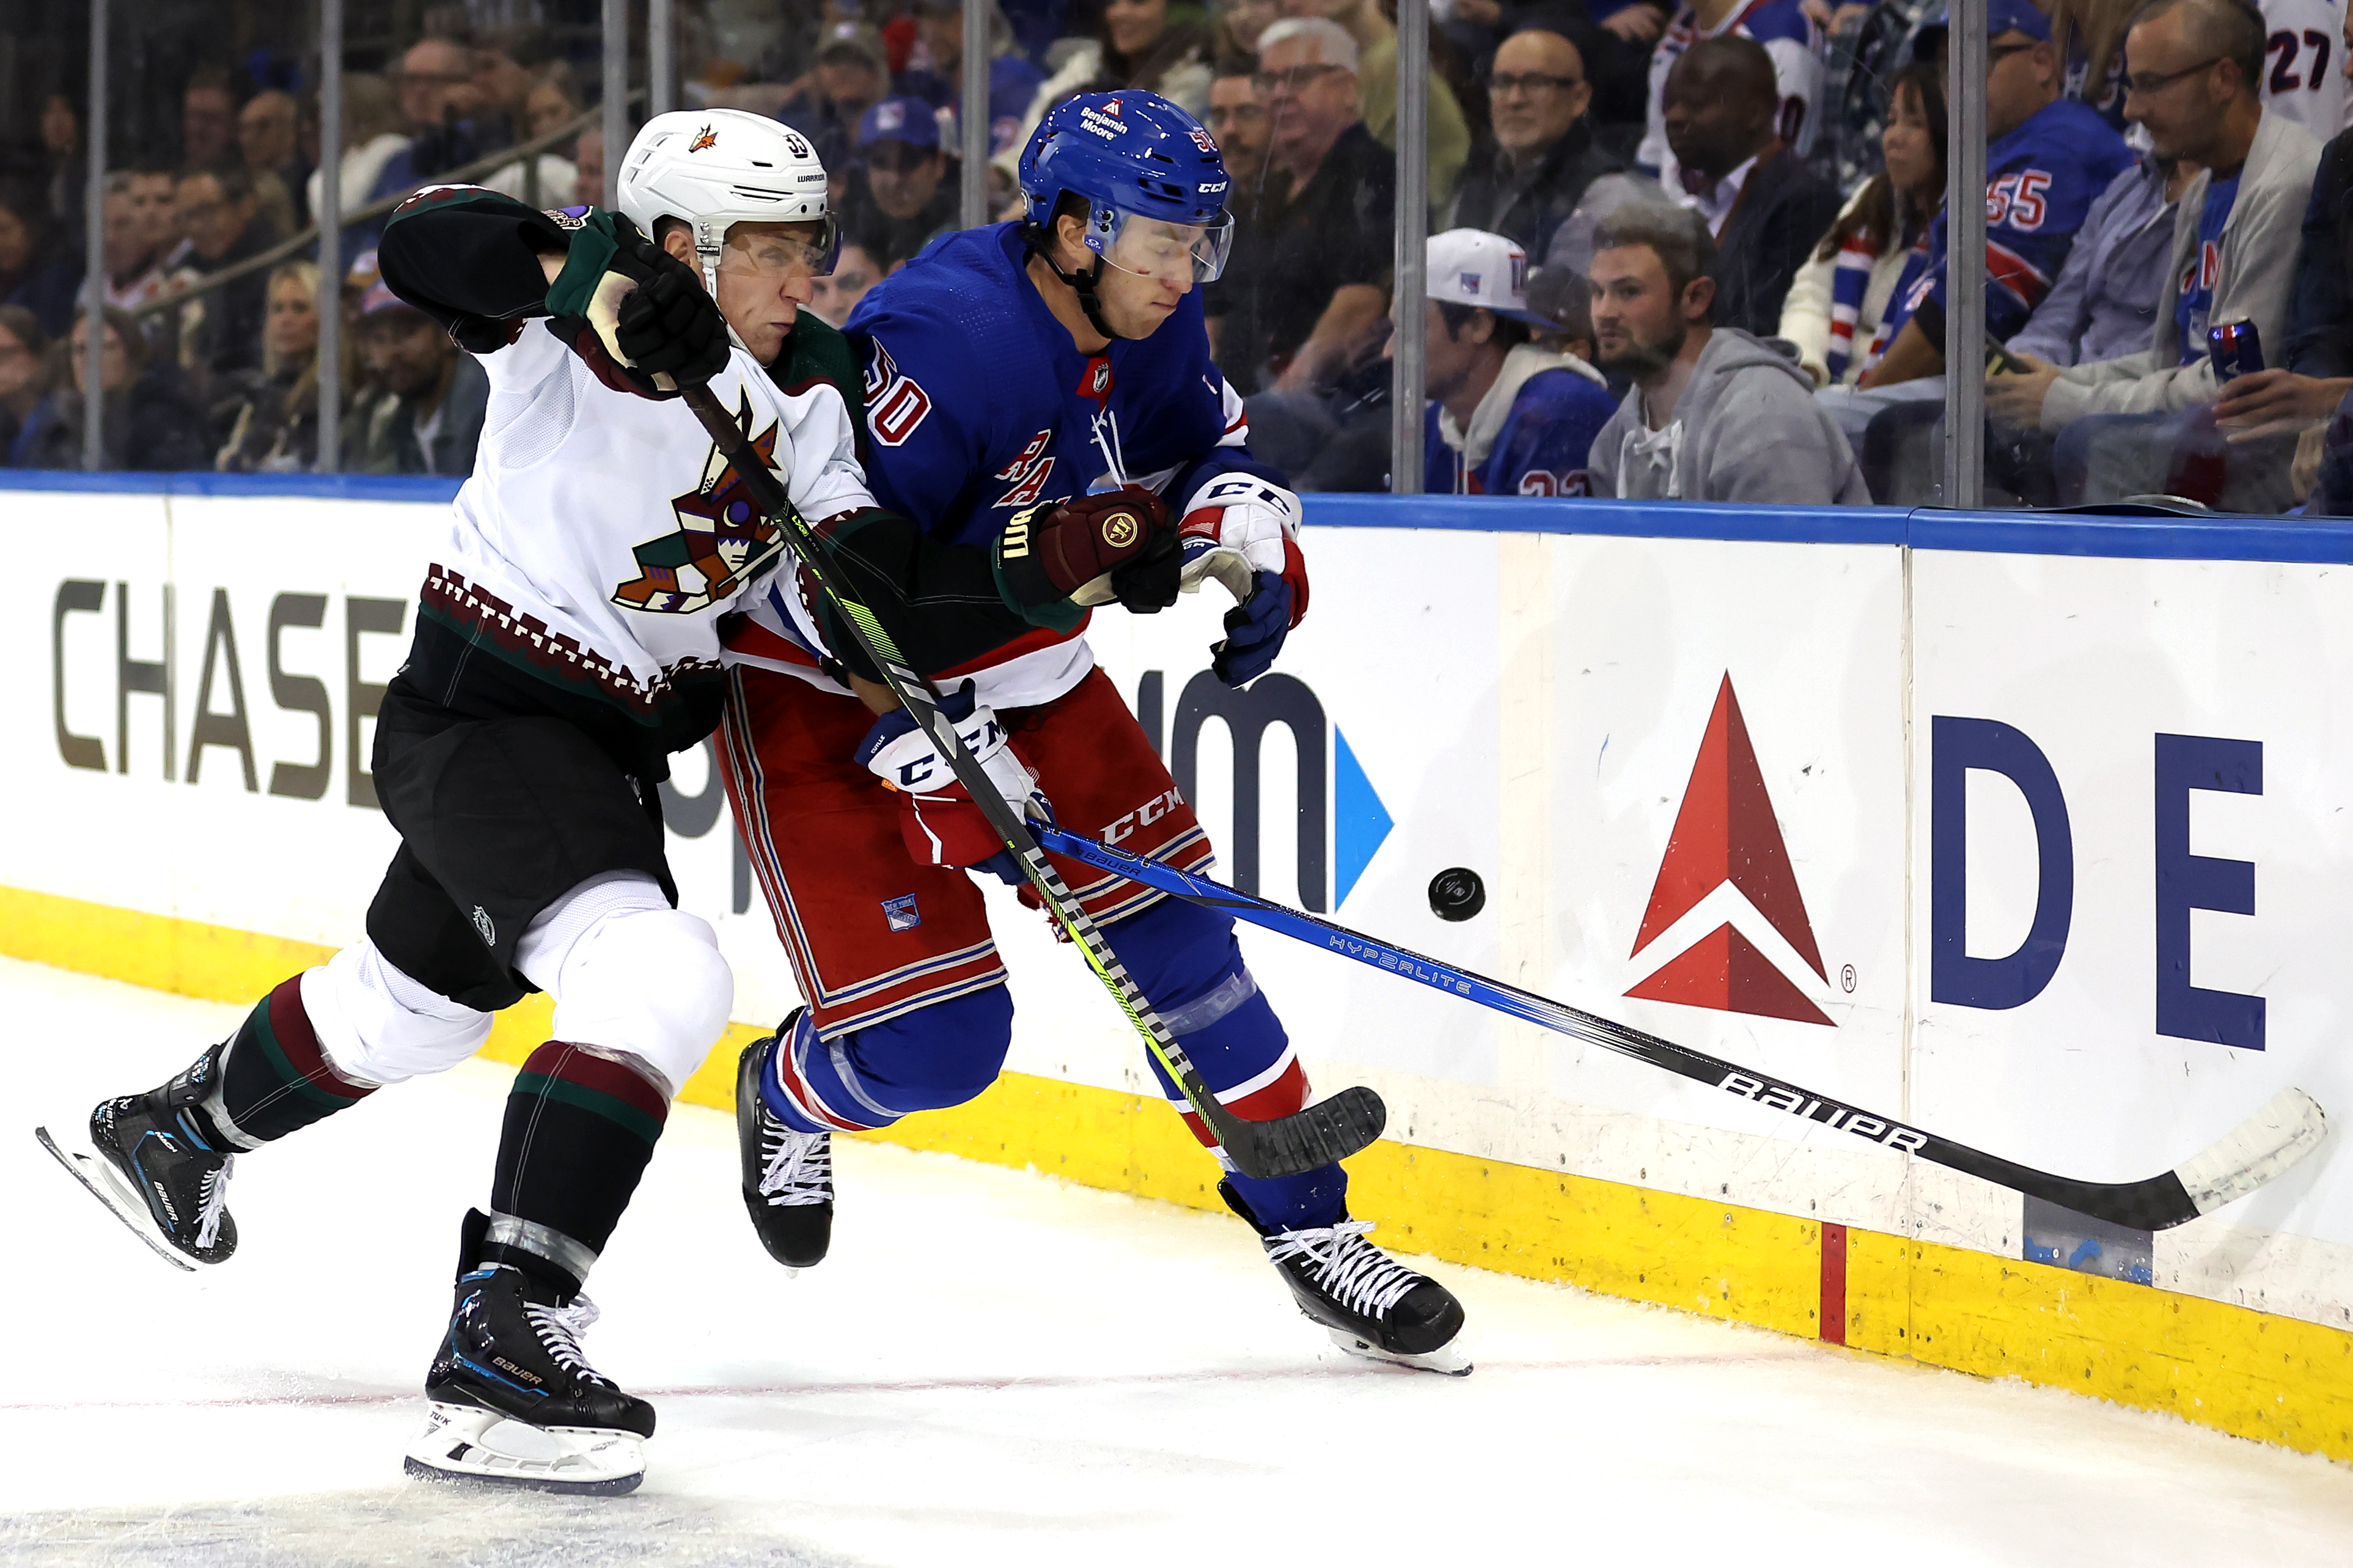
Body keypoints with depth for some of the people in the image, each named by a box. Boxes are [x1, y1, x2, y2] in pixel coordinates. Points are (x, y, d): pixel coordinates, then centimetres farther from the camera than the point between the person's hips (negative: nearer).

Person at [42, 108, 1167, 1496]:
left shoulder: (805, 401, 2)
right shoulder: (585, 319, -17)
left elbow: (871, 609, -7)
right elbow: (429, 242, -34)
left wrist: (1061, 565, -19)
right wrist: (607, 285, -48)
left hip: (609, 745, 9)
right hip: (479, 716, -9)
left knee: (419, 998, 28)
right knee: (659, 980, -28)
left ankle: (169, 1130, 54)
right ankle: (503, 1337, -31)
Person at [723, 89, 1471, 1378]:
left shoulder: (1145, 324, -6)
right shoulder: (944, 338, -31)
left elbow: (1209, 450, 15)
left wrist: (1254, 550, -7)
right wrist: (935, 746, -31)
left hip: (1019, 668, 8)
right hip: (821, 690, -8)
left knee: (1173, 932, 1)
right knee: (937, 1042, -11)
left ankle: (1309, 1231, 11)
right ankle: (791, 1094, 25)